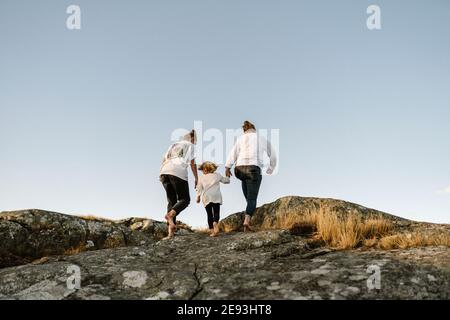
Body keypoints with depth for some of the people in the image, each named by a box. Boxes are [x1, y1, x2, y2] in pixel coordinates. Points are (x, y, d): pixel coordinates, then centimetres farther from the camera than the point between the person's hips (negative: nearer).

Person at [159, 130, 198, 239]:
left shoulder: (173, 145, 33)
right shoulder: (190, 145, 18)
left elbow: (164, 160, 22)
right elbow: (192, 163, 9)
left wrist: (161, 175, 18)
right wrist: (196, 178, 13)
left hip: (164, 171, 6)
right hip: (178, 172, -5)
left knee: (171, 201, 10)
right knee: (185, 199, 6)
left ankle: (171, 232, -2)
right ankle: (170, 214, -24)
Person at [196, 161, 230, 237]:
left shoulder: (201, 178, 14)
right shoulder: (217, 175, 14)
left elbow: (199, 188, 8)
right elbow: (225, 180, 23)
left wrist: (198, 197, 12)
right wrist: (227, 177, 42)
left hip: (206, 197, 1)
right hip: (216, 196, -1)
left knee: (209, 214, 6)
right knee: (216, 212, -5)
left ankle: (211, 229, 2)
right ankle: (215, 223, -34)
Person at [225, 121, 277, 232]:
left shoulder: (241, 138, 15)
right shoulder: (263, 139, 18)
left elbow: (233, 152, -2)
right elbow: (273, 156, 23)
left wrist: (227, 167, -7)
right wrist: (270, 170, 36)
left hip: (240, 168, 2)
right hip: (254, 168, -2)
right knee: (252, 199, 0)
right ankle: (247, 220, -24)